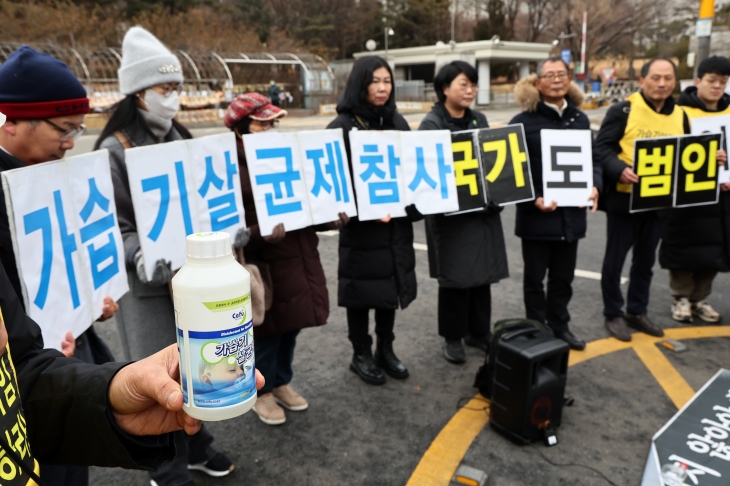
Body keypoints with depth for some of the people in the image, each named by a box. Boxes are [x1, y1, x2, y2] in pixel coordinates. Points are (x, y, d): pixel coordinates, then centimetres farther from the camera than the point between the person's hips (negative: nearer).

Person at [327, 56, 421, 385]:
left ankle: (385, 350, 31)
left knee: (391, 286, 14)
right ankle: (361, 355, 23)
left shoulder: (397, 122, 10)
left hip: (396, 222, 6)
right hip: (361, 224, -5)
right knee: (362, 291, 5)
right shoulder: (342, 126, -8)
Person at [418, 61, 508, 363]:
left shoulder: (479, 120, 11)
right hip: (451, 213, -6)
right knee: (454, 276, 4)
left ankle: (478, 331, 29)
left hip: (483, 210, 6)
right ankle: (453, 337, 20)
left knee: (483, 273, 12)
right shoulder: (431, 124, -7)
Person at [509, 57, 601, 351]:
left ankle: (559, 326, 34)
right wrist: (534, 199, -20)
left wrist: (594, 186, -5)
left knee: (563, 277, 17)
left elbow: (591, 158, 14)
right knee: (535, 278, 10)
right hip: (537, 214, -4)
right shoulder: (523, 121, -7)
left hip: (571, 213, 5)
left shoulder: (580, 119, 10)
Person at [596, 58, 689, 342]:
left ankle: (637, 312, 31)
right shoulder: (623, 110, -8)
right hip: (624, 198, -5)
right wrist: (620, 170, -30)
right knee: (615, 259, 4)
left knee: (646, 260, 16)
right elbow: (602, 147, -13)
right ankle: (613, 315, 20)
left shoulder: (680, 116, 9)